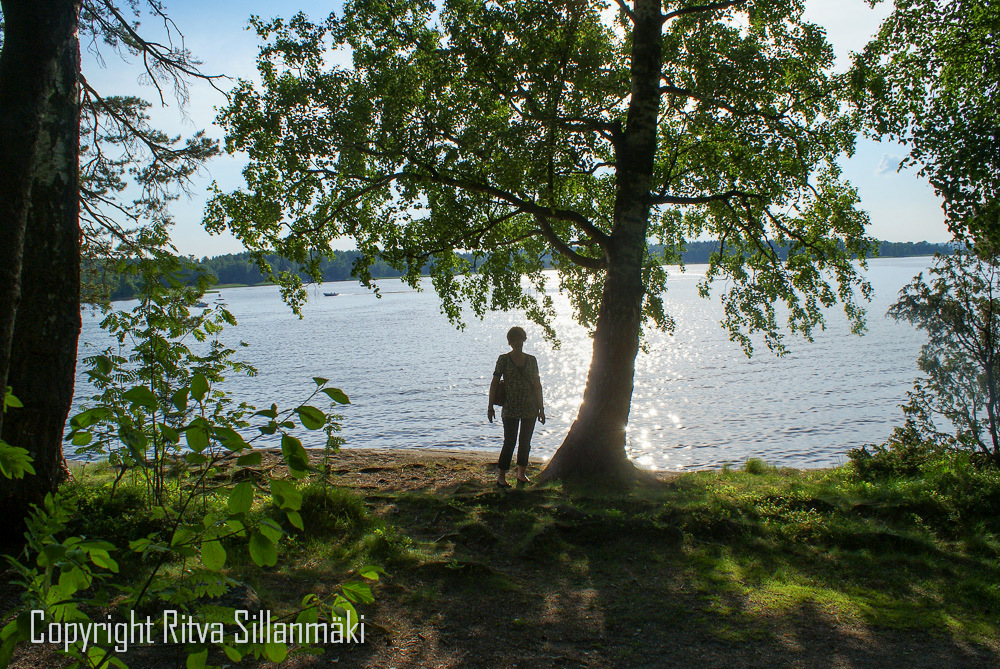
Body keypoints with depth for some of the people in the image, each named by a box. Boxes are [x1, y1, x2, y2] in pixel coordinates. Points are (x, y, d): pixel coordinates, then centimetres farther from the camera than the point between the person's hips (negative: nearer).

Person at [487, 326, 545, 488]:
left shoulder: (531, 360, 7)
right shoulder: (503, 359, -1)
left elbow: (537, 385, 9)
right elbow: (494, 383, -2)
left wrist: (541, 408, 6)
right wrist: (490, 406, -8)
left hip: (530, 408, 3)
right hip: (510, 409, -3)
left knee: (525, 442, 10)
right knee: (509, 441, -7)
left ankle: (521, 474, 22)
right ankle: (501, 476, 2)